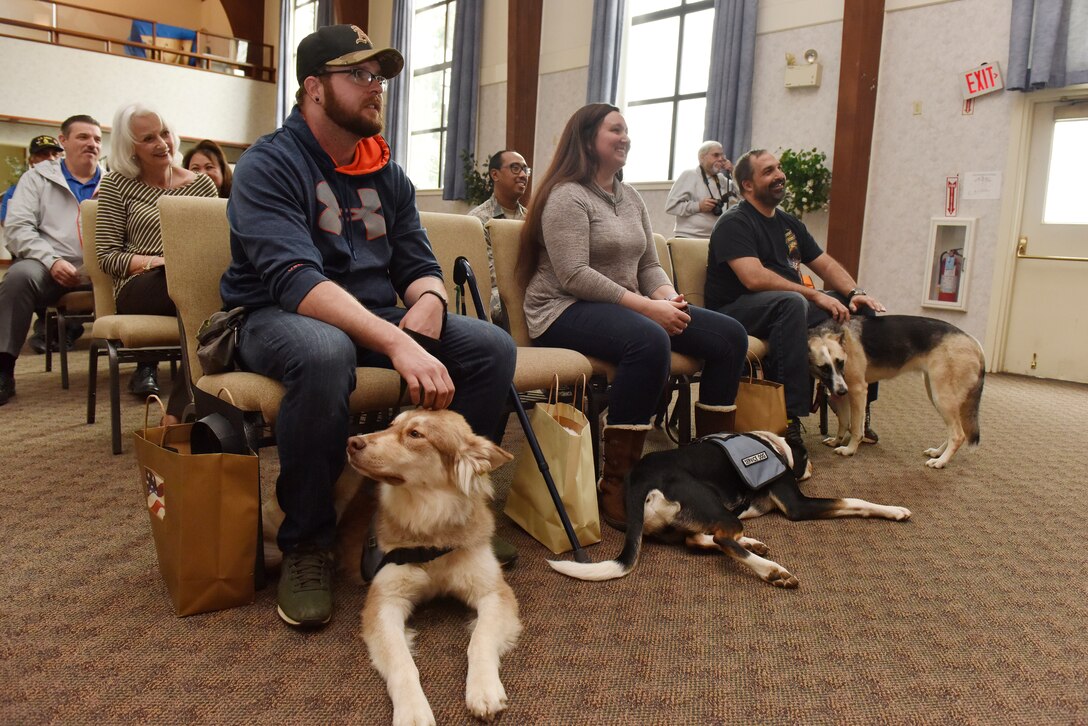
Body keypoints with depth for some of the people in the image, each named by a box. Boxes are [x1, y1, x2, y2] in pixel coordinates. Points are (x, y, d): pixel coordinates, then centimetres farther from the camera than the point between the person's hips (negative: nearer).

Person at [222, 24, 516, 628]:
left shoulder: (387, 176, 11)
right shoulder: (268, 164, -10)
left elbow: (419, 267, 9)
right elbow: (294, 280, -26)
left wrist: (428, 302, -18)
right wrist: (398, 343, -39)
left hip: (375, 318, 6)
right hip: (278, 320, -5)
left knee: (492, 346, -15)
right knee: (325, 352, -41)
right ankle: (305, 544, -18)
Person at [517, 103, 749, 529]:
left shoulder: (630, 198, 17)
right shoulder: (567, 196, -8)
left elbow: (649, 265, 16)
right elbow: (574, 276, -19)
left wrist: (667, 298, -8)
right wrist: (646, 306, -22)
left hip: (628, 308, 9)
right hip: (566, 312, -8)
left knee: (730, 336, -5)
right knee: (650, 341, -39)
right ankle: (615, 486, -32)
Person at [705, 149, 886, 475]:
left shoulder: (789, 224, 19)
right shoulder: (735, 223, -9)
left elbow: (826, 264, 17)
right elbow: (754, 278, -23)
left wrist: (855, 293, -2)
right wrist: (815, 295, -23)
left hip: (787, 307, 9)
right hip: (735, 312, -9)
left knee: (860, 310, 2)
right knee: (792, 302, -38)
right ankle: (790, 420, -40)